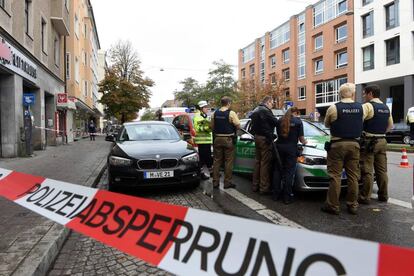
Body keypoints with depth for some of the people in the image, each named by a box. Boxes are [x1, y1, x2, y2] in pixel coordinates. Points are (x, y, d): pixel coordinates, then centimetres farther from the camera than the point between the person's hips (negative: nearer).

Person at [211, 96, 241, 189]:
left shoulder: (214, 113, 4)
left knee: (216, 161, 11)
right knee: (228, 161, 3)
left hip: (217, 139, 5)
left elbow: (212, 127, 8)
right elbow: (238, 126, -10)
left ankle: (215, 182, 15)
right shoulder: (231, 113, -11)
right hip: (228, 139, -4)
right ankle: (227, 182, 6)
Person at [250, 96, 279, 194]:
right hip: (265, 138, -10)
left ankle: (255, 185, 21)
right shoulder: (265, 110, -14)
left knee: (258, 162, 15)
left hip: (257, 137, 10)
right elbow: (275, 122, -15)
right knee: (265, 163, -5)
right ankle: (264, 188, -1)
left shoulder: (256, 110, 16)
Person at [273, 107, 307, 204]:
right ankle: (287, 197, 3)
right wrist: (304, 142, 21)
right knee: (289, 172, 0)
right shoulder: (298, 121, -1)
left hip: (279, 146, 4)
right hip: (291, 148, -4)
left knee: (277, 170, 11)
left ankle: (276, 194, 16)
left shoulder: (280, 121, 11)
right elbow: (301, 138, 1)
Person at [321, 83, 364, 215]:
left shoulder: (333, 108, -8)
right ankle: (353, 205, 16)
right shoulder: (360, 108, 3)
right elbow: (361, 124, 12)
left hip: (337, 144, -4)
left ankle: (333, 206, 3)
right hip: (354, 144, 4)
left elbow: (326, 124, 6)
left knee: (335, 176, -1)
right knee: (353, 176, 9)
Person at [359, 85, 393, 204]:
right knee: (382, 170, 13)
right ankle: (383, 195, 21)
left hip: (369, 142, -8)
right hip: (382, 141, 8)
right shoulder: (386, 108, 14)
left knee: (367, 171, -4)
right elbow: (390, 125, 21)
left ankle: (365, 197, 0)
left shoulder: (367, 106, -11)